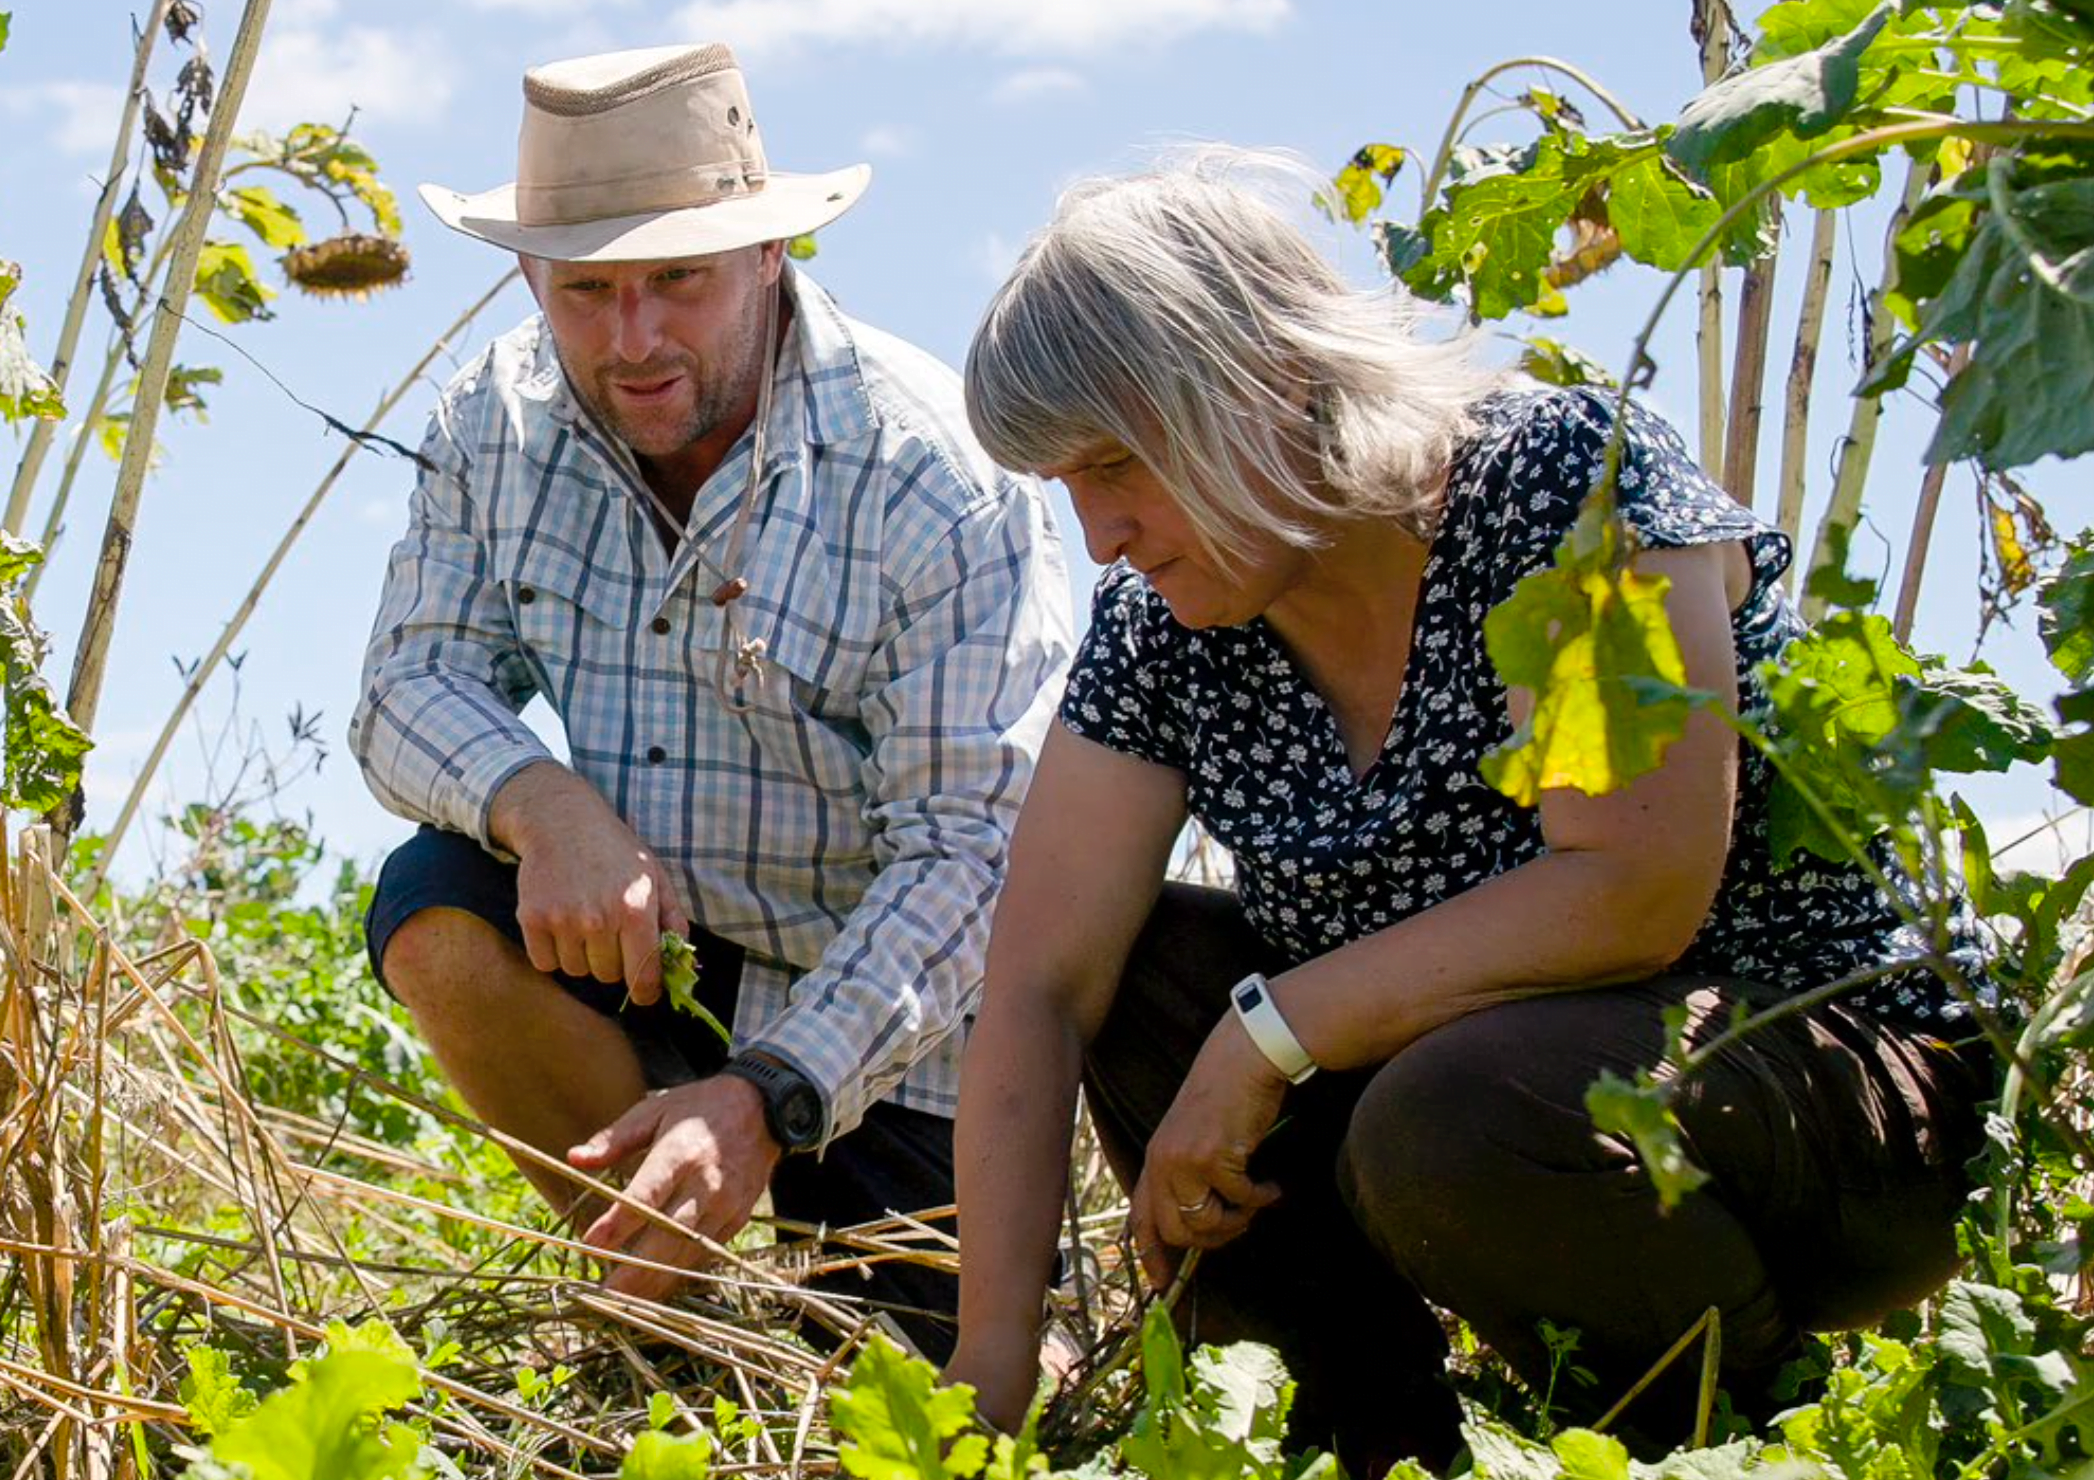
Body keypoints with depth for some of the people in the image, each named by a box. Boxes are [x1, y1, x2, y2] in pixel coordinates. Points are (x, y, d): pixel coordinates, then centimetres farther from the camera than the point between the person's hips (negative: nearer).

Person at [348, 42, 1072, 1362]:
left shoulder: (939, 476, -25)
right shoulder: (500, 425, -9)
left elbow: (971, 851, -27)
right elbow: (414, 682, -5)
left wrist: (772, 1097, -40)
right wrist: (539, 800, -31)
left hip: (900, 1023, -4)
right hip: (666, 950, 4)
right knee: (440, 916, -24)